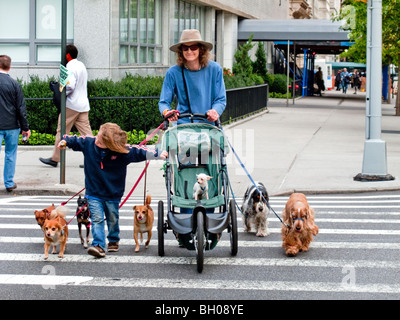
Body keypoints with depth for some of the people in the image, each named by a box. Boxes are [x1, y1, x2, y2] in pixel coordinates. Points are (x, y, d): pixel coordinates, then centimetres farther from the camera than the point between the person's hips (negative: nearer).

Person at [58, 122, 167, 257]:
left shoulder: (123, 151, -18)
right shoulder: (88, 143, -10)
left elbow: (140, 152, -13)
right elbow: (75, 141, 6)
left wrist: (158, 154, -19)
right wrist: (65, 141, -10)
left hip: (113, 194, 0)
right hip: (94, 193, 1)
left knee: (113, 219, 15)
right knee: (97, 219, -11)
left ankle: (113, 240, 38)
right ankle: (98, 245, -16)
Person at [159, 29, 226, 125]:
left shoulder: (215, 69, 3)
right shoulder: (173, 73, 1)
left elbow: (221, 99, 6)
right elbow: (163, 102, 5)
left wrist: (215, 112, -17)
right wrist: (166, 111, -19)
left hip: (210, 124, 1)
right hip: (183, 123, -1)